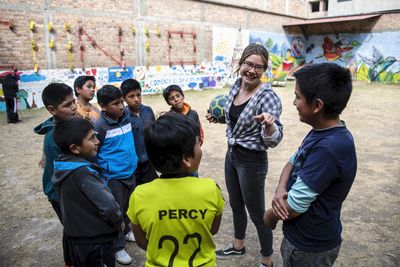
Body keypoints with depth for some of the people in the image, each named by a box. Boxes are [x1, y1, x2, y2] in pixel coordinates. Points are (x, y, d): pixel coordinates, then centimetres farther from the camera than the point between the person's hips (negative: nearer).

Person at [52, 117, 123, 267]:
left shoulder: (60, 168, -1)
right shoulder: (83, 173, -28)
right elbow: (109, 207, -31)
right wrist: (119, 221, -10)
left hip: (77, 238, 8)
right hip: (96, 241, -8)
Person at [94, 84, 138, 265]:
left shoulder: (127, 116, -2)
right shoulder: (99, 126, -19)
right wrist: (100, 174, -9)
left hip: (130, 172, 6)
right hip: (113, 177, -6)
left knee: (128, 206, 22)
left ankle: (126, 231, 46)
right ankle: (117, 247, 25)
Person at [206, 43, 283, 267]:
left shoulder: (267, 96, -22)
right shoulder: (236, 86, -1)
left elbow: (273, 141, -25)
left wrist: (269, 124, -45)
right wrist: (218, 118, 2)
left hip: (252, 161, -7)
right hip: (232, 154, 8)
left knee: (257, 214, 10)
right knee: (236, 205, 25)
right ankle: (238, 245, 50)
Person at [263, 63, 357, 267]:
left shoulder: (328, 148, -33)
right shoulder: (322, 132, -3)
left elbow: (294, 207, -28)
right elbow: (294, 162, 5)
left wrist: (271, 216, -8)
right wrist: (280, 190, -14)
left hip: (310, 248, -8)